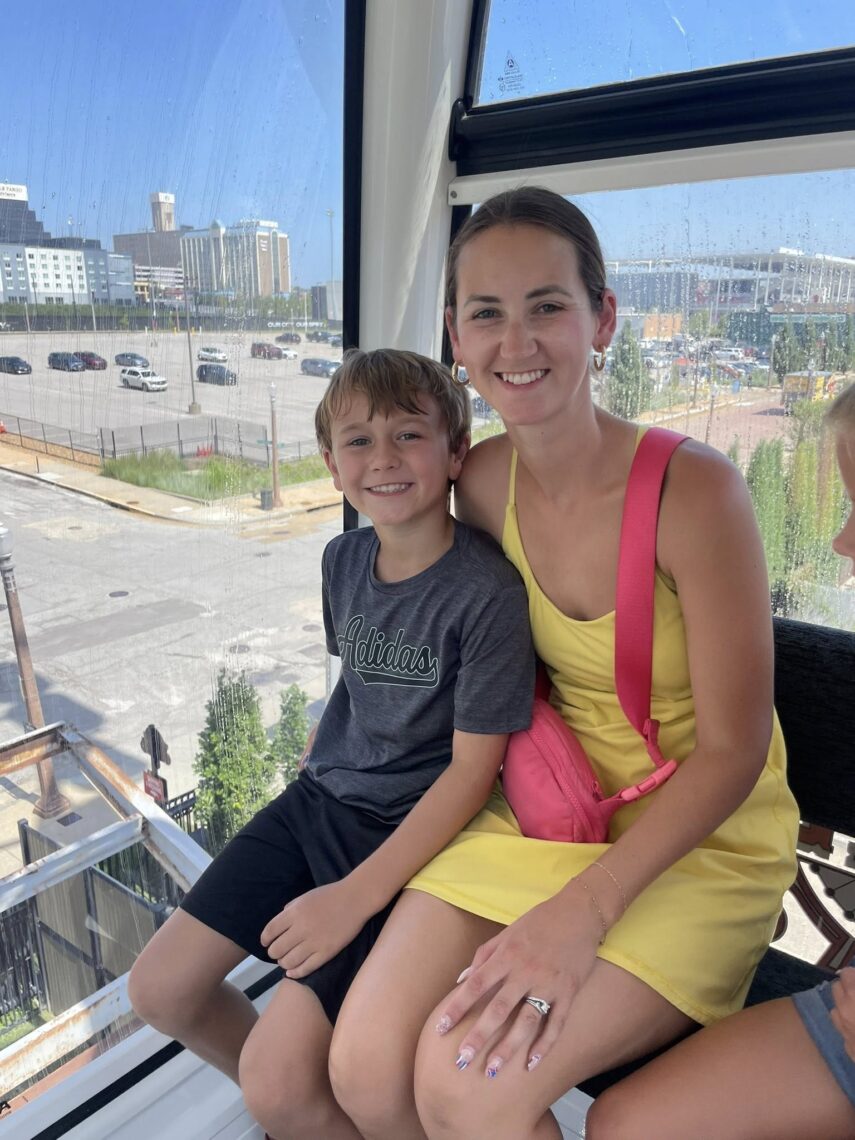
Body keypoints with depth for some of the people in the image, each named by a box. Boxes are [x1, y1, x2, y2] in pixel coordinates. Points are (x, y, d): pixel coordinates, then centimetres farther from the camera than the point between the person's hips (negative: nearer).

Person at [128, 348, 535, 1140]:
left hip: (413, 830, -6)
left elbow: (473, 768, -19)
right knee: (159, 990, 8)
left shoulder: (489, 591, -22)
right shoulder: (343, 560, 0)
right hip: (321, 798, 7)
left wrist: (356, 896, -20)